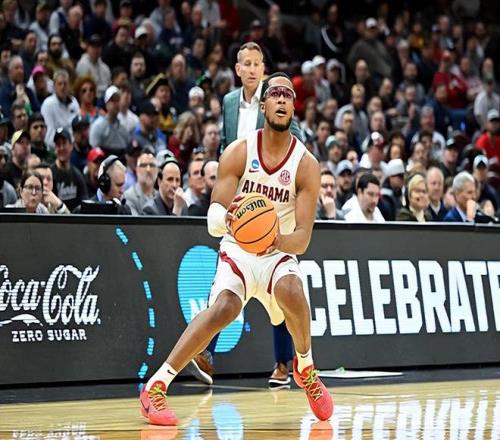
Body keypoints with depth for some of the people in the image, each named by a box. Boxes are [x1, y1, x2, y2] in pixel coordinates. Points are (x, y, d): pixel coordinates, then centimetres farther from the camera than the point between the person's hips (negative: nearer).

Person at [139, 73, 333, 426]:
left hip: (279, 252, 1)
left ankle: (305, 368, -2)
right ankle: (156, 385, -24)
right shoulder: (239, 152, -8)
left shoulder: (306, 165, -9)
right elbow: (213, 219, -12)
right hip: (237, 249, -1)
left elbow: (303, 238, -13)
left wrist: (281, 240, -36)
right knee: (224, 307, -28)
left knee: (292, 293, -32)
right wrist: (225, 218, -37)